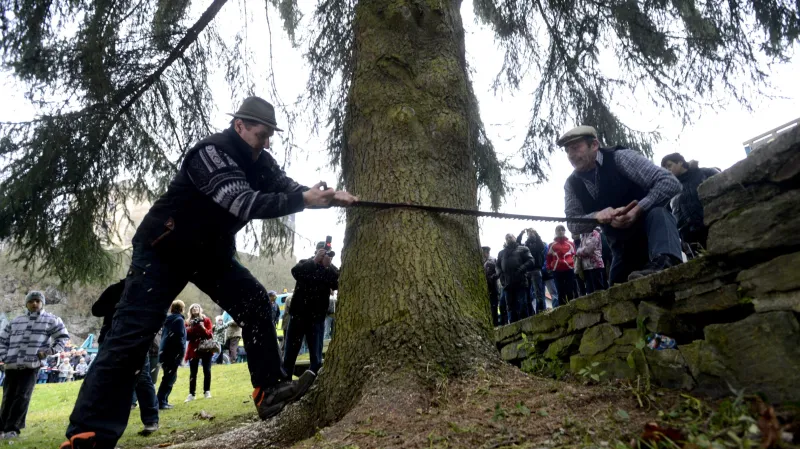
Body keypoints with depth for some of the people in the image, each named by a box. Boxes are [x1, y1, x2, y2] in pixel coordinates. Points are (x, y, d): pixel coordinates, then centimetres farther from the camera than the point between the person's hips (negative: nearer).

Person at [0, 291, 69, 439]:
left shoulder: (51, 320, 6)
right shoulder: (15, 322, 17)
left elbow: (63, 337, 9)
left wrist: (50, 351, -3)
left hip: (32, 366, -3)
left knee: (22, 397, -7)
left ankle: (12, 428, -2)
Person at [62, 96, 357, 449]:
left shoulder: (260, 162, 1)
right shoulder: (211, 152, -25)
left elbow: (289, 188, -10)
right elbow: (244, 203, -38)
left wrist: (329, 196, -28)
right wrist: (303, 201, -42)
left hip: (211, 251, 8)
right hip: (163, 249, -8)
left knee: (254, 302, -4)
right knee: (133, 333, -11)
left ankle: (270, 390, 0)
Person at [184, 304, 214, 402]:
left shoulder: (206, 320, 4)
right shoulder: (188, 322, 7)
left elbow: (210, 334, -3)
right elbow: (186, 337, -1)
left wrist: (203, 328, -19)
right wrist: (191, 328, -15)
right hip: (193, 350, 1)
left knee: (207, 371, -1)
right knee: (193, 373, -1)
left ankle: (207, 392, 9)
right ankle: (191, 394, 4)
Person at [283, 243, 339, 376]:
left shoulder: (331, 269, 6)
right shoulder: (305, 263, 6)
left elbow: (337, 284, -13)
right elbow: (295, 272, -16)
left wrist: (327, 265, -22)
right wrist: (315, 260, -24)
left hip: (317, 317, 0)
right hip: (299, 314, 0)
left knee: (316, 356, 0)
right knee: (290, 352, 3)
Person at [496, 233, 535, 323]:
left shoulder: (522, 249, 11)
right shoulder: (501, 252, 23)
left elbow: (530, 261, 0)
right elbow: (497, 266, 20)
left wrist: (521, 269, -15)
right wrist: (501, 274, 0)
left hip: (521, 282, -3)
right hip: (507, 284, 4)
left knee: (522, 306, -4)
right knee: (511, 308, 4)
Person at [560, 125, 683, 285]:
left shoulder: (619, 158, -18)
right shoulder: (572, 184, -3)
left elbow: (670, 183, -25)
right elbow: (572, 223, -8)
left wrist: (637, 210, -37)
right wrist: (597, 215, -28)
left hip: (651, 228, -5)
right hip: (623, 247, 5)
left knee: (657, 212, -36)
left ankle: (664, 262, -54)